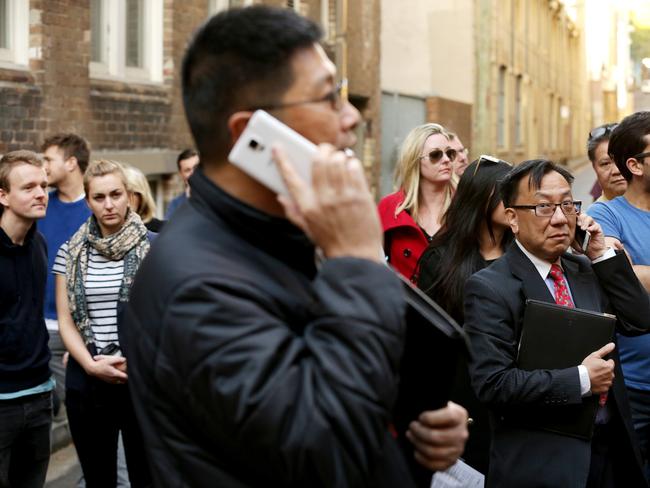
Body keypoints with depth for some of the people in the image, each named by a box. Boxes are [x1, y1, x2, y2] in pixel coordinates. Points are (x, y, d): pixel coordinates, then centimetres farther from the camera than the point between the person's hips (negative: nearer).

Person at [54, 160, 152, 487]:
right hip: (86, 381, 3)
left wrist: (132, 361, -13)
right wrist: (92, 365, -10)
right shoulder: (71, 252, 7)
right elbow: (65, 320, 5)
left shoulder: (152, 247, -2)